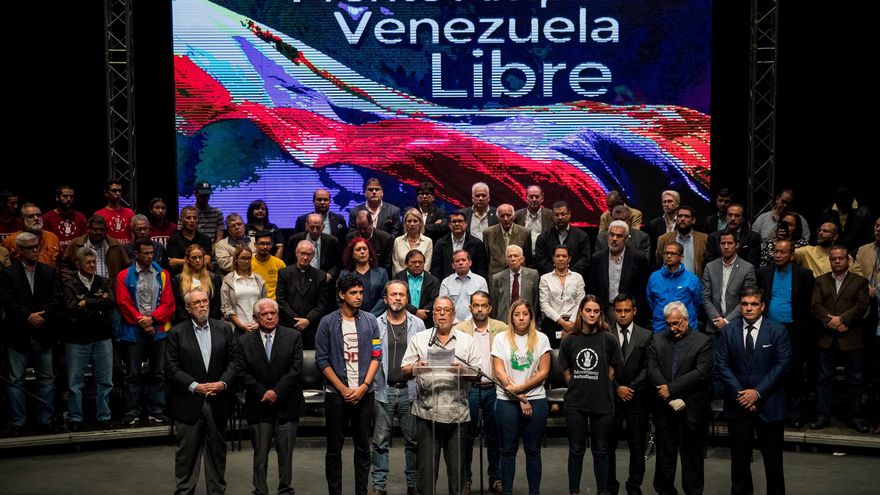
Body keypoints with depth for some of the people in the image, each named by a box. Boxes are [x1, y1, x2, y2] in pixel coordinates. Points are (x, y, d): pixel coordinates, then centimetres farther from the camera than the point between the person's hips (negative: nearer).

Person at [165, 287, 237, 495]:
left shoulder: (224, 329, 6)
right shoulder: (176, 333, -1)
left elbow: (232, 361, 5)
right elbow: (171, 369, -6)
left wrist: (223, 382, -10)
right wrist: (195, 386, -14)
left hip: (217, 402, 2)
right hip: (189, 403, -2)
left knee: (217, 451, 11)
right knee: (187, 452, 5)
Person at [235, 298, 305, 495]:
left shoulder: (293, 337, 0)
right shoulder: (244, 342, 3)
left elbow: (296, 369, -6)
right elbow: (241, 373, -2)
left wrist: (277, 392, -13)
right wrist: (263, 393, -10)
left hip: (287, 405, 0)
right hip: (258, 407, 1)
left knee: (286, 453, 6)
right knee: (260, 455, 5)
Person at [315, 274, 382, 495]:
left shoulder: (370, 321, 4)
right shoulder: (328, 322, -1)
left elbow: (376, 356, 2)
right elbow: (321, 360, -3)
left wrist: (363, 387, -8)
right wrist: (343, 389, -8)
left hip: (365, 393, 2)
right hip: (336, 394, -1)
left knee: (363, 448, 8)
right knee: (334, 450, 5)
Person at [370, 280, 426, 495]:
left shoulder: (418, 324, 5)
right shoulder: (376, 324, 2)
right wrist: (368, 386, -6)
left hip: (410, 390, 1)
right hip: (383, 390, -1)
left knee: (413, 440, 7)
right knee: (380, 441, 4)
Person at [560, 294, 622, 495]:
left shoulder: (609, 339, -6)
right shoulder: (569, 340, -1)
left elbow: (611, 372, 3)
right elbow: (566, 371, 8)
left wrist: (599, 388, 2)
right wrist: (578, 387, 3)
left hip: (602, 403, -1)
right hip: (575, 403, 1)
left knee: (600, 450, 11)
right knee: (576, 450, 9)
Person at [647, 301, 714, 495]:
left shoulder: (703, 341, -3)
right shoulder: (657, 340, 6)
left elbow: (702, 372, -14)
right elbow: (653, 370, -3)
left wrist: (671, 388, -16)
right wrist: (672, 400, -13)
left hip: (692, 409, -2)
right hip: (665, 407, 3)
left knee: (692, 454, 7)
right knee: (664, 452, 10)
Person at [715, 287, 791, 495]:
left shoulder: (778, 331, -2)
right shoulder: (727, 331, 3)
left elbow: (782, 365, -8)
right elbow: (721, 364, -1)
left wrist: (758, 392, -14)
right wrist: (739, 393, -11)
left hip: (768, 404, -2)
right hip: (737, 404, 2)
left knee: (773, 458, 7)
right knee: (739, 457, 11)